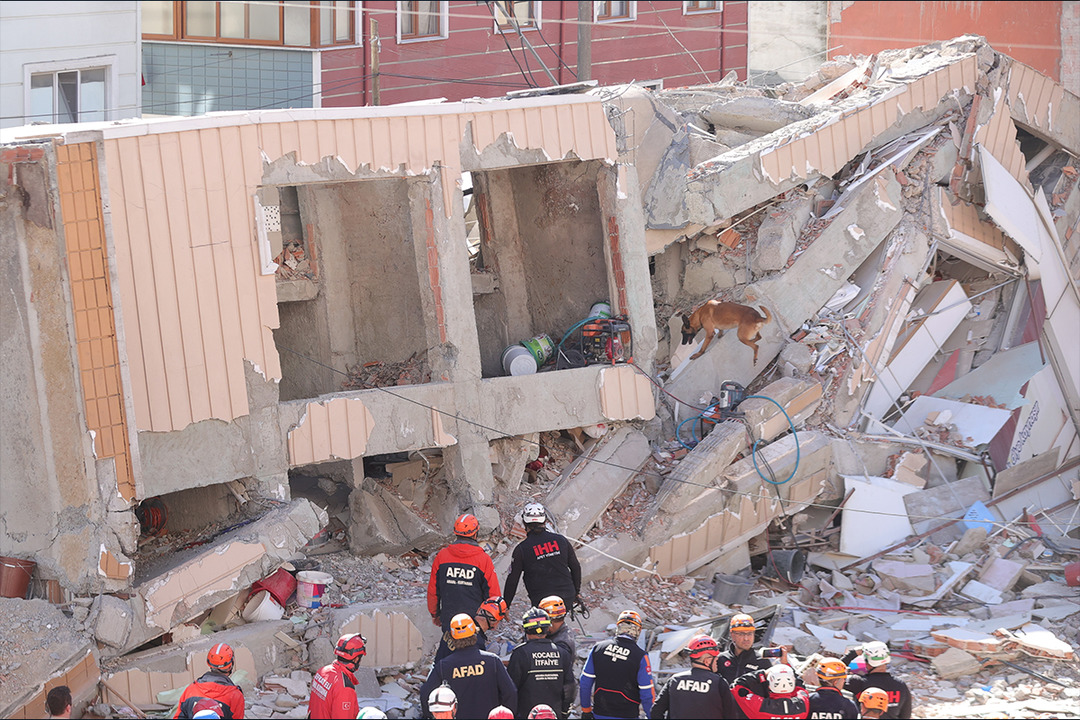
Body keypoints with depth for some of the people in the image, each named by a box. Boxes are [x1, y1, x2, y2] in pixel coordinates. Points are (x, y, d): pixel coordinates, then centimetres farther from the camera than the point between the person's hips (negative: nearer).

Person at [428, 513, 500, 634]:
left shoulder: (441, 556, -1)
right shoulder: (483, 559, -9)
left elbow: (432, 590, 6)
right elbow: (492, 593, -4)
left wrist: (435, 614, 19)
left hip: (448, 622, 2)